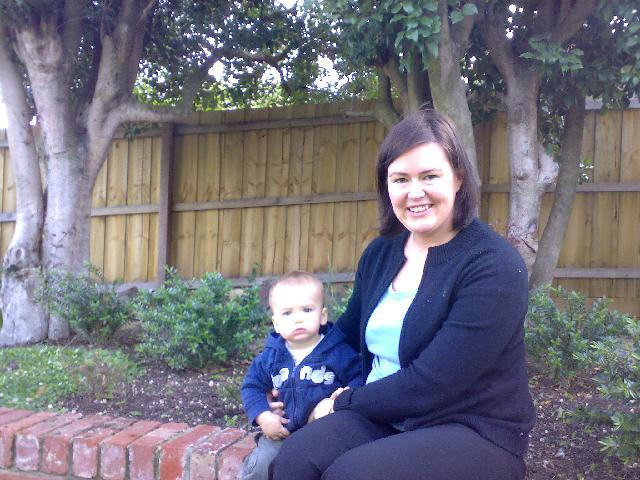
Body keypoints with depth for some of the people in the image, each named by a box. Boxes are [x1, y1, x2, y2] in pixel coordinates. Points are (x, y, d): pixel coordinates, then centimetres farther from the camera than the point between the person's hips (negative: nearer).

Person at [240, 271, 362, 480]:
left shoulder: (340, 352, -3)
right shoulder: (271, 356, 5)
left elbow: (359, 378, 0)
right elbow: (252, 385, 11)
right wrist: (263, 416, -4)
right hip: (280, 433, 2)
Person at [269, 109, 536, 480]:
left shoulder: (494, 266, -16)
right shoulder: (379, 254, 5)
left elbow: (427, 385, -20)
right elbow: (348, 336, 20)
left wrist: (343, 402, -7)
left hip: (474, 433, -5)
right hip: (384, 417, 5)